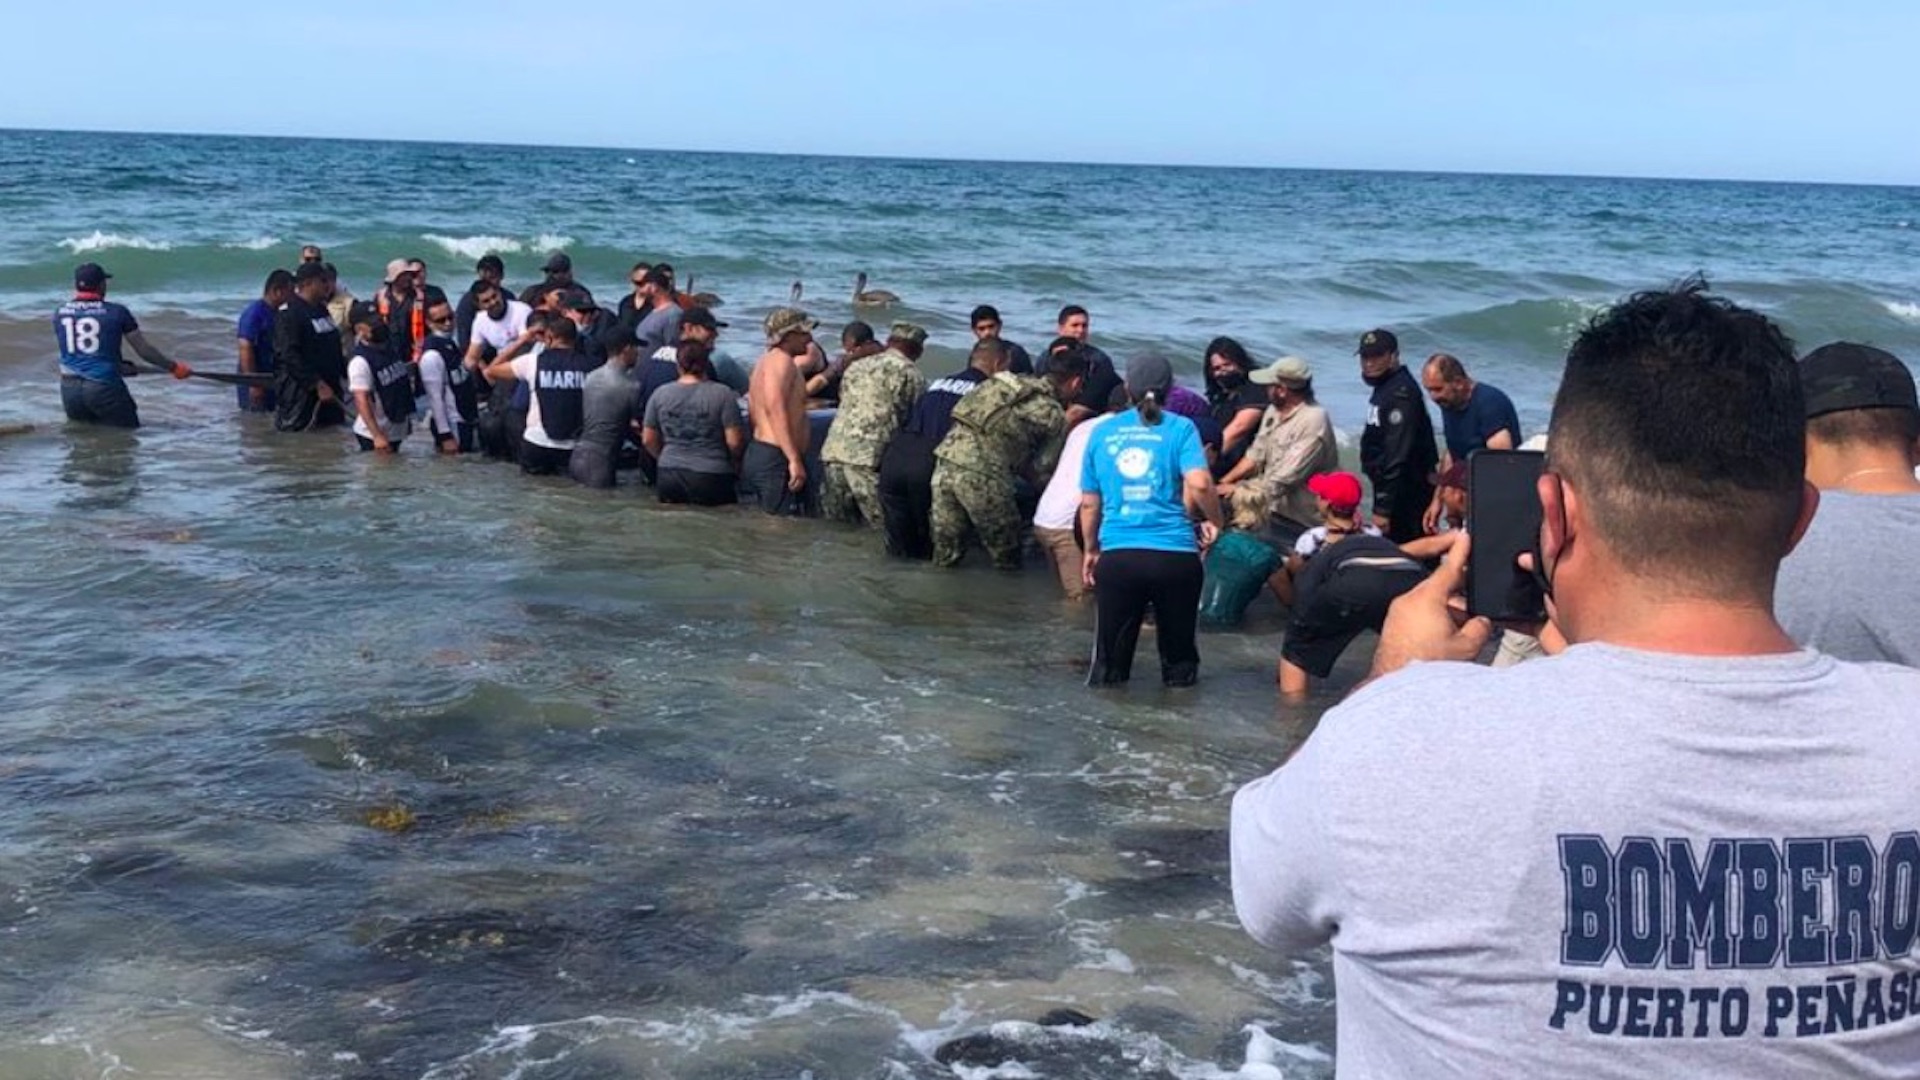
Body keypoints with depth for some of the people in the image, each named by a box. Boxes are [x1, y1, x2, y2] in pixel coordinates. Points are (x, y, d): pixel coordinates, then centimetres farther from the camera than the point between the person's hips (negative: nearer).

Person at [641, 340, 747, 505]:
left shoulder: (659, 394, 5)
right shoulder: (722, 394, -6)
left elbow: (648, 439, 11)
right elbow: (734, 441, -7)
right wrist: (735, 461, 14)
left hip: (669, 477, 3)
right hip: (710, 478, -3)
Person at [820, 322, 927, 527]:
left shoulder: (857, 367, 22)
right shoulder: (910, 373, 3)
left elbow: (843, 398, 21)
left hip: (832, 450, 7)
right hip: (870, 456, -6)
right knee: (884, 532, -5)